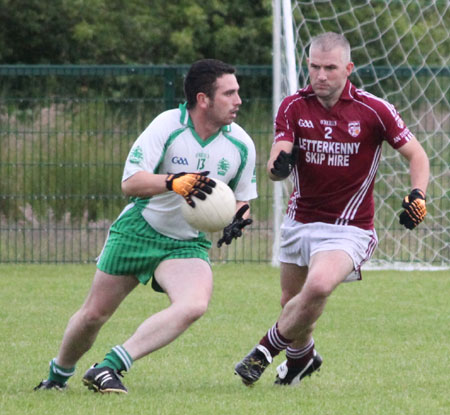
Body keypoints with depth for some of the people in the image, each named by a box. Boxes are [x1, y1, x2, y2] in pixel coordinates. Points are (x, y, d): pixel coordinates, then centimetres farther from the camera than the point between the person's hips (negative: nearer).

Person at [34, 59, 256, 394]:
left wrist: (238, 219, -13)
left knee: (195, 305, -29)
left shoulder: (241, 145, -5)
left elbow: (242, 200, 11)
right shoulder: (167, 125, -16)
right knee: (94, 315, 6)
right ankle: (59, 374, 37)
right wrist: (174, 182, -38)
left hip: (188, 244, 2)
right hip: (139, 231, -2)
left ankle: (109, 368, -29)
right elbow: (130, 183, -21)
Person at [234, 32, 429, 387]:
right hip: (300, 221, 4)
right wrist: (279, 165, -36)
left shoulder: (373, 110, -12)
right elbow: (274, 167, -11)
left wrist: (417, 195, -21)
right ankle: (303, 356, 46)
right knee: (292, 303, 14)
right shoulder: (293, 107, -4)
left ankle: (267, 350, -9)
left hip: (348, 228, -4)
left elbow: (416, 155, -2)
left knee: (318, 286, -29)